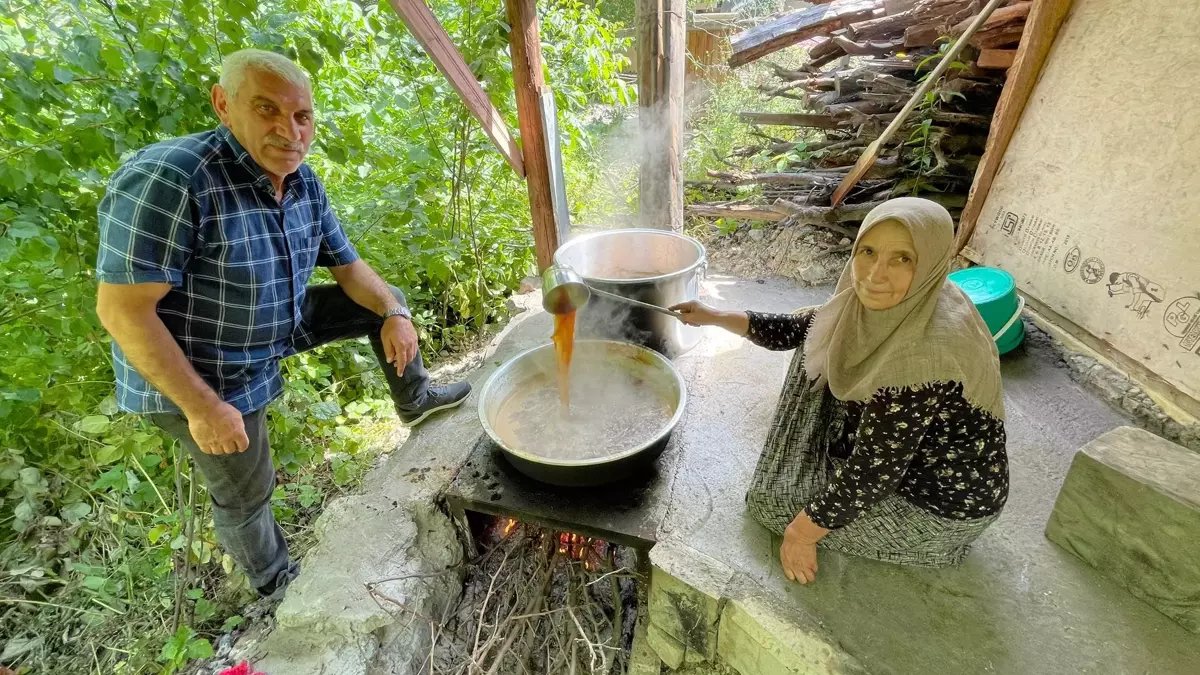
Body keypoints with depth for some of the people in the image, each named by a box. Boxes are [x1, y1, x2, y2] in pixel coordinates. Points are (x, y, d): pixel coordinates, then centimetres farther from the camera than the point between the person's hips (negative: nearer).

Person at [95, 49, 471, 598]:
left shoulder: (304, 185, -7)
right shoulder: (167, 180, -30)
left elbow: (347, 266, 4)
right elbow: (122, 310, -28)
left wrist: (394, 314, -13)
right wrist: (203, 406, -26)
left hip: (279, 328, 7)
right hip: (205, 370, -7)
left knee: (385, 301, 8)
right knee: (246, 492, 10)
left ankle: (413, 401, 28)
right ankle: (275, 582, 39)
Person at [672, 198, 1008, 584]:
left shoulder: (922, 353, -37)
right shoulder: (889, 304, -12)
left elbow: (872, 476, -30)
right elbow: (801, 330, 2)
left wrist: (802, 533, -17)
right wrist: (714, 317, -2)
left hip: (944, 497, -7)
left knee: (770, 498, 0)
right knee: (821, 348, 4)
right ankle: (825, 464, 19)